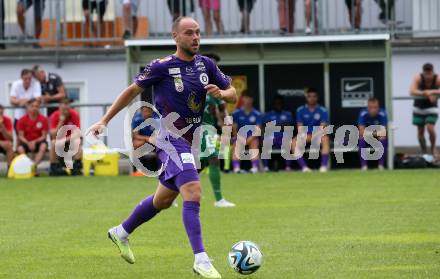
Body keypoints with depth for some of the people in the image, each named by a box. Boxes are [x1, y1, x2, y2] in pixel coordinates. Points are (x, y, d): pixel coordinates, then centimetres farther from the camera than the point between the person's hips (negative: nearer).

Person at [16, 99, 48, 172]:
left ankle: (34, 165, -41)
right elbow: (21, 136, -5)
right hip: (26, 142, 0)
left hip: (38, 141, 0)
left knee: (44, 146, -36)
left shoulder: (43, 119, -6)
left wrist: (35, 142, -23)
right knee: (20, 149, -34)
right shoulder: (22, 120, -4)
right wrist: (28, 143, -23)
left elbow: (44, 136, -6)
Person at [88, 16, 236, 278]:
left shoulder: (206, 64, 4)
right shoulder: (162, 67, -12)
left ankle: (121, 233, 42)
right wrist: (105, 121, 0)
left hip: (191, 142, 7)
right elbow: (133, 90, -1)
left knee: (163, 199, 20)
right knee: (193, 193, -23)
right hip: (171, 140, -7)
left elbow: (233, 94, 10)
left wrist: (221, 93, -14)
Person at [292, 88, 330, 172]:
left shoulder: (322, 110, -6)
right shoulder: (300, 110, -2)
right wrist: (305, 136, -23)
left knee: (325, 139, -35)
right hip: (304, 135, 1)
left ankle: (324, 166, -34)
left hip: (318, 134, -1)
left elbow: (322, 127, -13)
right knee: (294, 142, -28)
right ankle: (304, 167, -30)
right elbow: (300, 127, -3)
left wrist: (313, 136, -30)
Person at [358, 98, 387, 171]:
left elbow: (383, 132, -25)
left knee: (383, 139, -32)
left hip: (378, 137, 0)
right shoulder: (363, 114, -20)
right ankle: (364, 166, -24)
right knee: (362, 140, -31)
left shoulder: (382, 114, -22)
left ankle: (381, 165, -21)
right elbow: (362, 132, -27)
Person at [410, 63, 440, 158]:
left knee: (430, 128, -18)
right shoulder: (418, 78, -20)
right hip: (419, 107, 1)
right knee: (420, 131, 5)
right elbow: (412, 91, -35)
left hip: (431, 107, -1)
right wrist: (426, 94, -47)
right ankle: (424, 152, 20)